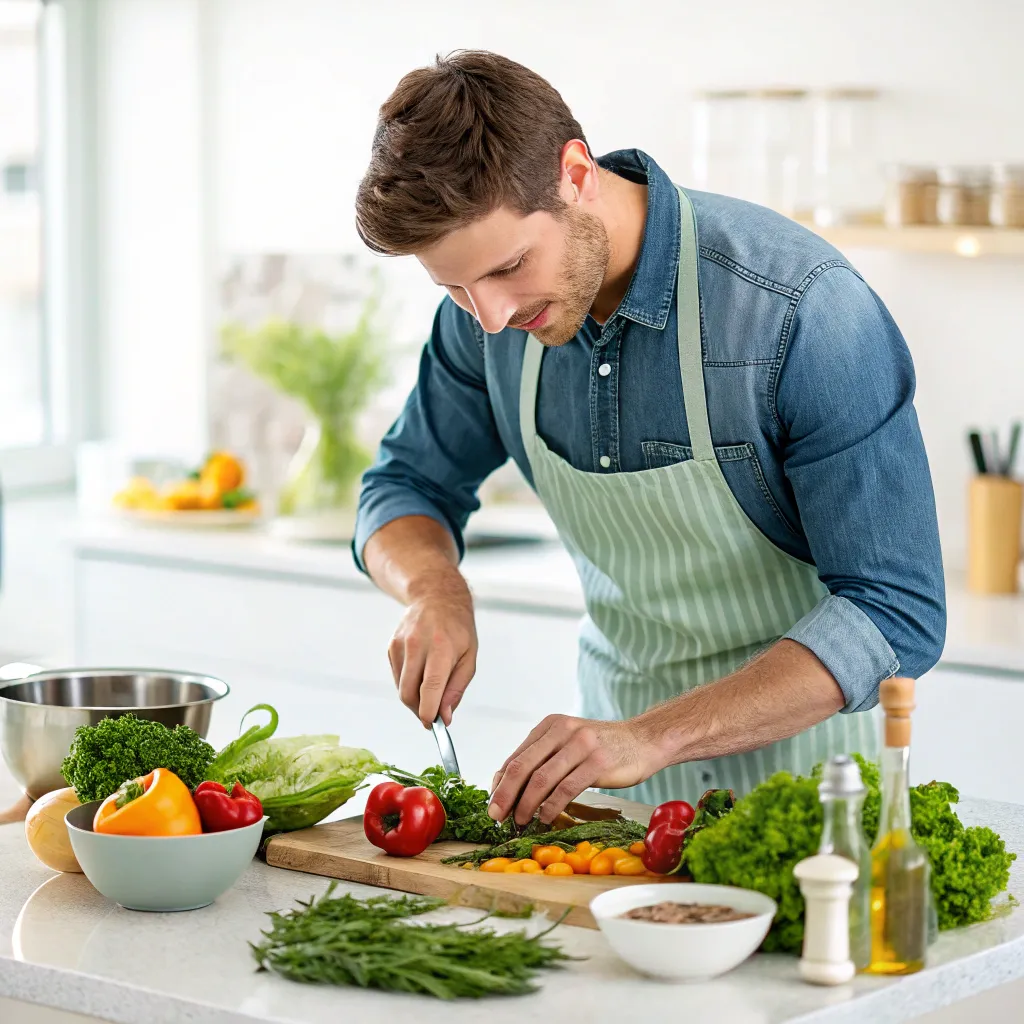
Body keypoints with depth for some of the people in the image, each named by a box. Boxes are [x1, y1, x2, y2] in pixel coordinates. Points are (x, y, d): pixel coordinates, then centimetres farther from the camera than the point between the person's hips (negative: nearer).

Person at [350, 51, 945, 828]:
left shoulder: (805, 310, -21)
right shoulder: (491, 309, -4)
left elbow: (895, 614, -21)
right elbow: (408, 487, 13)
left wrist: (652, 737, -30)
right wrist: (436, 591, -11)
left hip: (799, 768, -3)